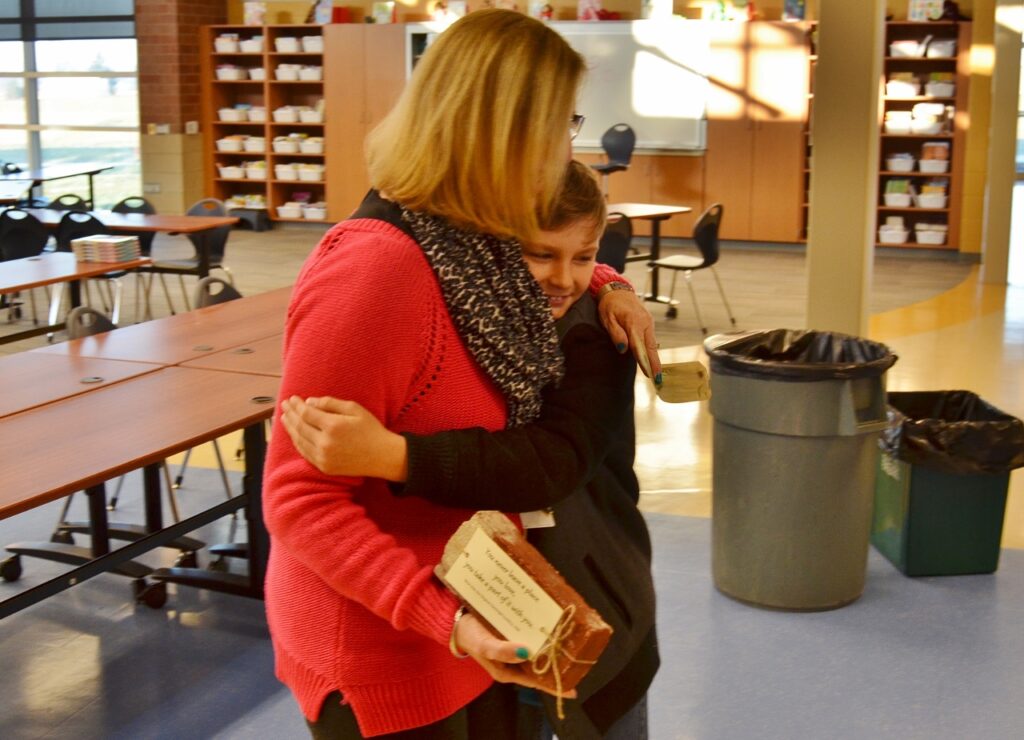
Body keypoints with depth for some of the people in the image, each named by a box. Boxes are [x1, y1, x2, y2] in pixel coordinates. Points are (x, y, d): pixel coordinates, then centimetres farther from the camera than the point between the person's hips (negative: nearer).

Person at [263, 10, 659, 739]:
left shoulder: (479, 243, 0)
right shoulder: (375, 266, -26)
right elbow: (301, 500, -23)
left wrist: (605, 285, 7)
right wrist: (439, 617, -31)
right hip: (379, 647, -8)